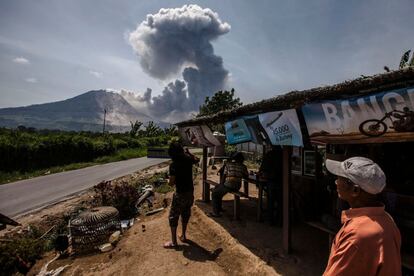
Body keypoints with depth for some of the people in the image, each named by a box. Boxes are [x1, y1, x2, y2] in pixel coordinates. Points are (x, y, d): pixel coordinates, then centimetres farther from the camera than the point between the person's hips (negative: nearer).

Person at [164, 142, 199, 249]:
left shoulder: (174, 165, -20)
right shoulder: (188, 160, -4)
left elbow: (171, 183, -18)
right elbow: (196, 159, 20)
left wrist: (169, 181, 4)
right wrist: (188, 153, 26)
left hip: (180, 194, -6)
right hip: (190, 192, 6)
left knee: (173, 217, 10)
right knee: (186, 214, 22)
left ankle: (173, 242, 19)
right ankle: (183, 236, 37)